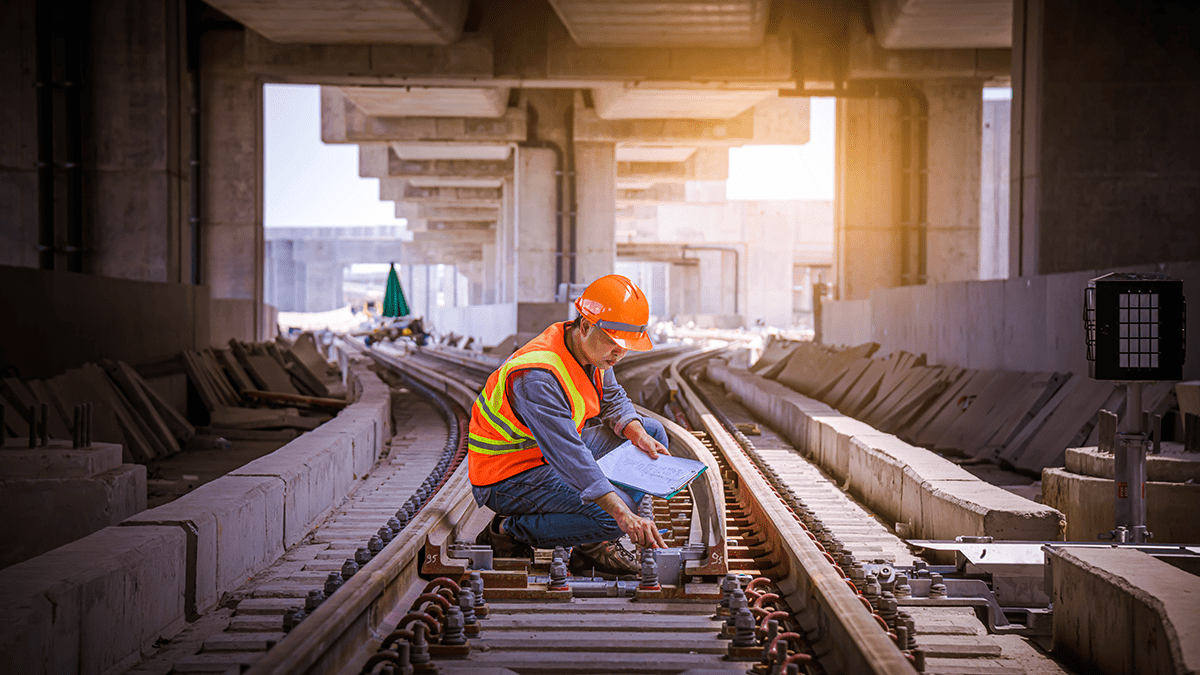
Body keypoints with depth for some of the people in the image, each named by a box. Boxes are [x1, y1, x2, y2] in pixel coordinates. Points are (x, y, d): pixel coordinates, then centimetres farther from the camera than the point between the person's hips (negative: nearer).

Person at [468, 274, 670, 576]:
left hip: (555, 449, 10)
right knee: (609, 516, -27)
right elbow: (570, 456, -39)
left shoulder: (594, 349, -4)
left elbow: (613, 400, 13)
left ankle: (593, 542, 4)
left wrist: (639, 436, -9)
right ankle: (510, 531, -7)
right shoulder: (536, 376, -33)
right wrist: (623, 514, -45)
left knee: (653, 432, 7)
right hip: (509, 476, -10)